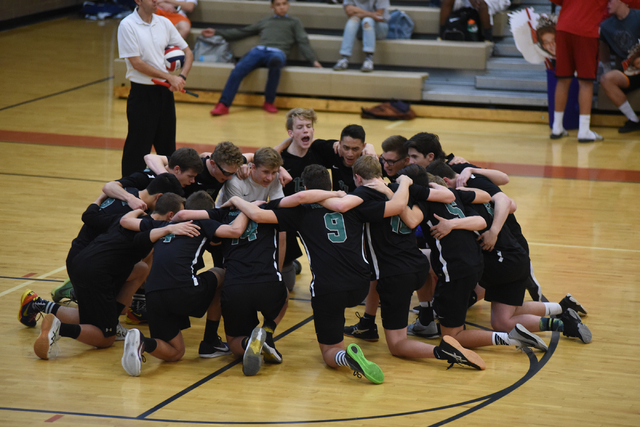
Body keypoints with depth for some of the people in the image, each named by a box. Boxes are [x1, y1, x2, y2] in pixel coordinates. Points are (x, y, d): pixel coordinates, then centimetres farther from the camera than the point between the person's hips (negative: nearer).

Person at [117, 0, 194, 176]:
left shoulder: (164, 23, 7)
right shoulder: (127, 26, -10)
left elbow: (187, 51, 12)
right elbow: (136, 63, -14)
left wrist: (182, 77, -7)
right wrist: (169, 77, -14)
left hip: (165, 92, 6)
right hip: (142, 94, -6)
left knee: (168, 147, 11)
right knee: (138, 149, -3)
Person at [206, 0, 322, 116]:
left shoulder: (294, 22, 27)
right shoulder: (264, 22, 33)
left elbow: (303, 42, 15)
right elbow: (242, 32, 33)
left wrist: (313, 60, -1)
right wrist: (216, 32, 28)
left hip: (278, 53, -3)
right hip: (259, 50, 3)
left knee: (275, 60, -41)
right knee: (239, 69, -28)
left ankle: (269, 102, -28)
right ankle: (223, 105, -36)